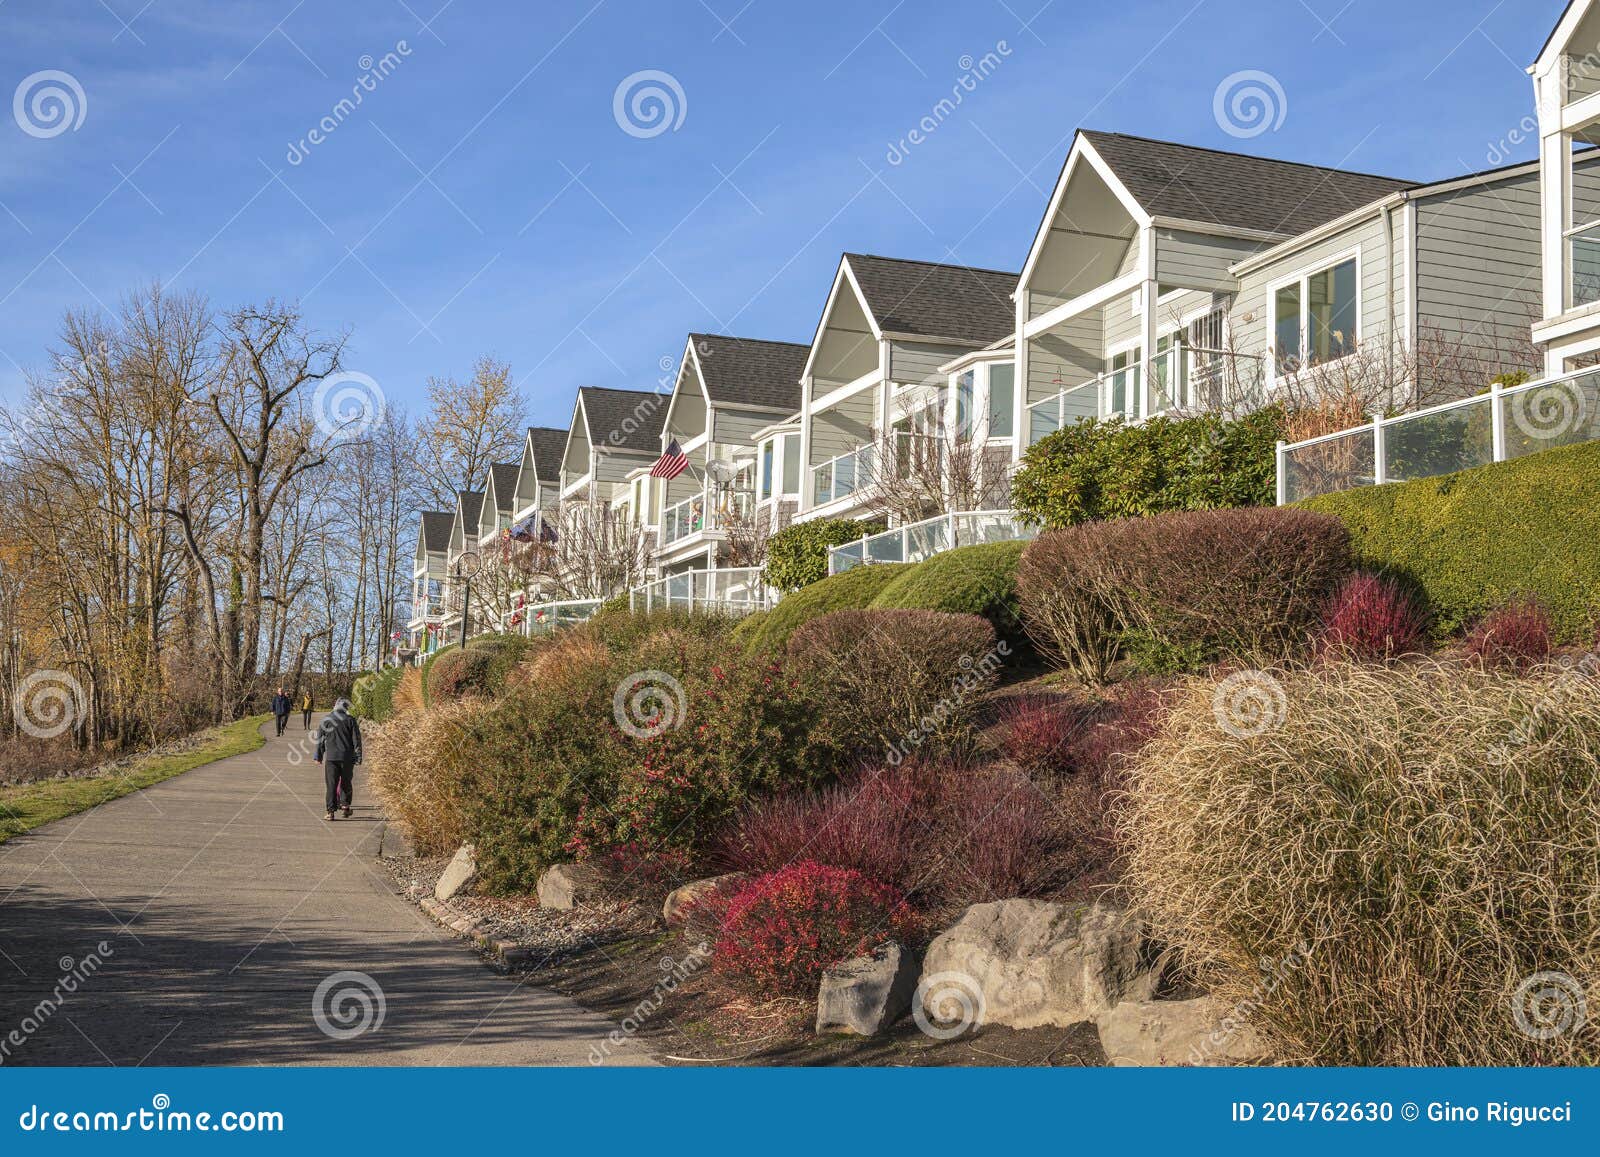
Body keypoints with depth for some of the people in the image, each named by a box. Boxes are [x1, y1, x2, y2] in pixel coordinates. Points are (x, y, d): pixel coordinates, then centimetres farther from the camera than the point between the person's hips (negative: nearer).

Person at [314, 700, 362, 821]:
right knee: (346, 782, 15)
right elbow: (356, 739, -4)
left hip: (331, 757, 1)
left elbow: (320, 739, 6)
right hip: (347, 757, 0)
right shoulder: (350, 720, -3)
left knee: (331, 784, 2)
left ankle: (330, 811, -3)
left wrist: (318, 756, 14)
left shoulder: (326, 720, 1)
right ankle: (346, 806, 13)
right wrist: (358, 757, 1)